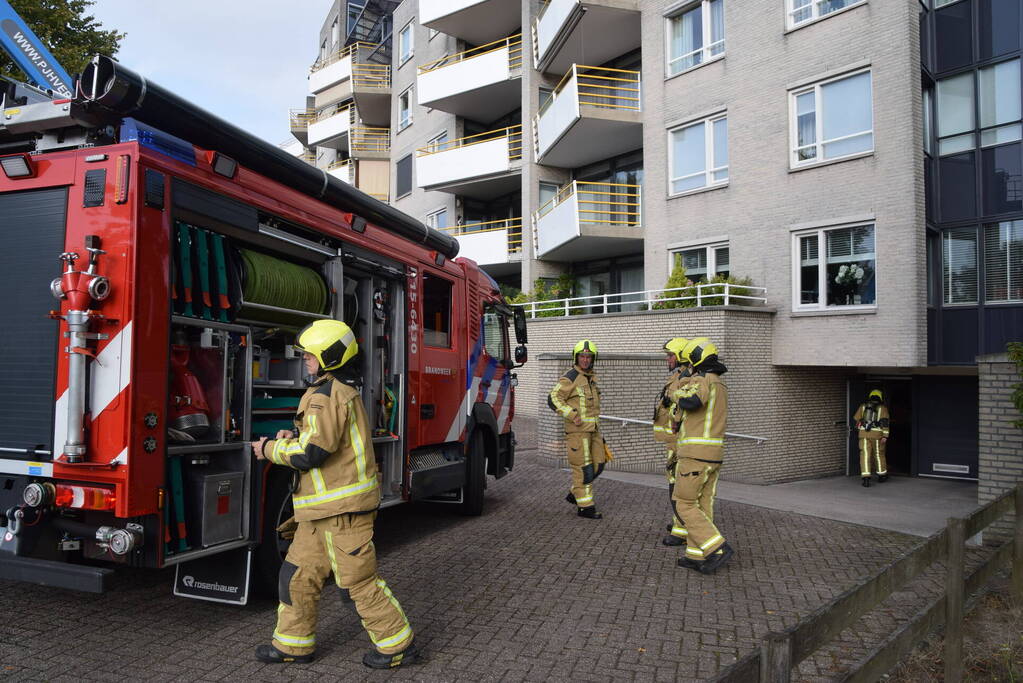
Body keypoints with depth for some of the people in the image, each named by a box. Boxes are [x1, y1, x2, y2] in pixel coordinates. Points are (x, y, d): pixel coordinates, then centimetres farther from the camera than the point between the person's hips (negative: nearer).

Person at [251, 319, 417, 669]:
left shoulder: (325, 395, -18)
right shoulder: (342, 392, 16)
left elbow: (311, 453, -24)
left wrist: (270, 449, -8)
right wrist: (294, 438, 11)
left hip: (343, 507, -11)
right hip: (325, 508, 11)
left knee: (358, 580, 0)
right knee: (299, 574, 16)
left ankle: (398, 644, 13)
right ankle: (294, 643, 29)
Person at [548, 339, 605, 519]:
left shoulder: (590, 377, 13)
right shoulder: (570, 378, -13)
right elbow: (553, 399, -17)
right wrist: (571, 415, -25)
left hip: (592, 429, 8)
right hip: (577, 430, -8)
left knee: (597, 465, 10)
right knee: (583, 468, -5)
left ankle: (575, 494, 24)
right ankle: (585, 506, 3)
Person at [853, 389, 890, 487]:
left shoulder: (863, 406, 11)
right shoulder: (882, 408, 5)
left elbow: (856, 419, 13)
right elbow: (885, 421, -6)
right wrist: (885, 436, -9)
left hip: (864, 434, 1)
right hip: (877, 435, 0)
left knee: (865, 456, -3)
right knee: (879, 454, 16)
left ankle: (866, 478, -13)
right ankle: (882, 476, 31)